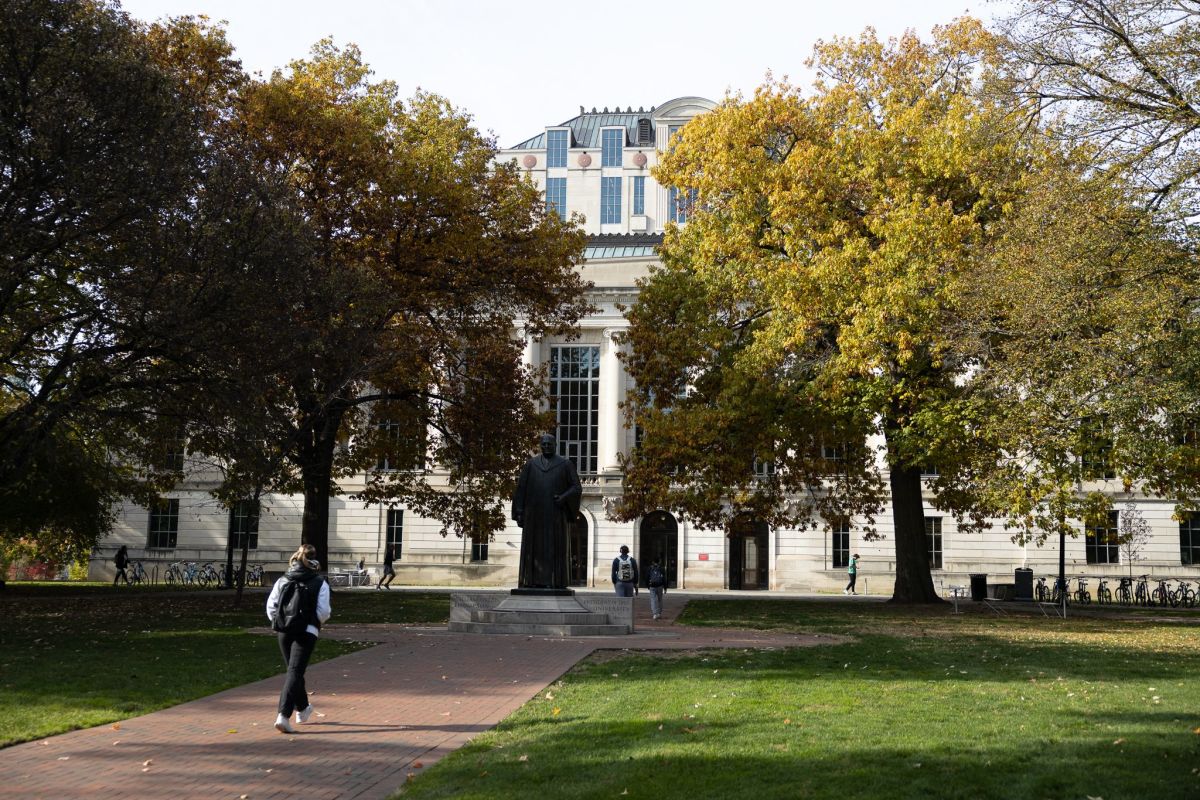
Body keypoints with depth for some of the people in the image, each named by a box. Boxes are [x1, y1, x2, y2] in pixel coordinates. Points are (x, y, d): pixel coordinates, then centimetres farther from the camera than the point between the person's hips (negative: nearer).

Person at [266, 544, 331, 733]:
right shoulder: (320, 583, -5)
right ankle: (283, 715, -20)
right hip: (307, 632, -4)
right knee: (295, 673, -5)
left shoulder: (282, 581, 4)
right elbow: (323, 611, -10)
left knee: (294, 670, 21)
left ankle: (302, 709, 39)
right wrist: (317, 622, 11)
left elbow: (270, 606, 2)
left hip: (284, 632, 4)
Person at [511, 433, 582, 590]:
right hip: (535, 514, 2)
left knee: (556, 548, -4)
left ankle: (555, 582, -4)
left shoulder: (565, 464, 5)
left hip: (556, 513, -2)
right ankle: (534, 581, 0)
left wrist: (564, 498, -16)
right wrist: (519, 512, -2)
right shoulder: (531, 464, 9)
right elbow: (521, 489, 7)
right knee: (534, 547, -1)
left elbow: (577, 487, 2)